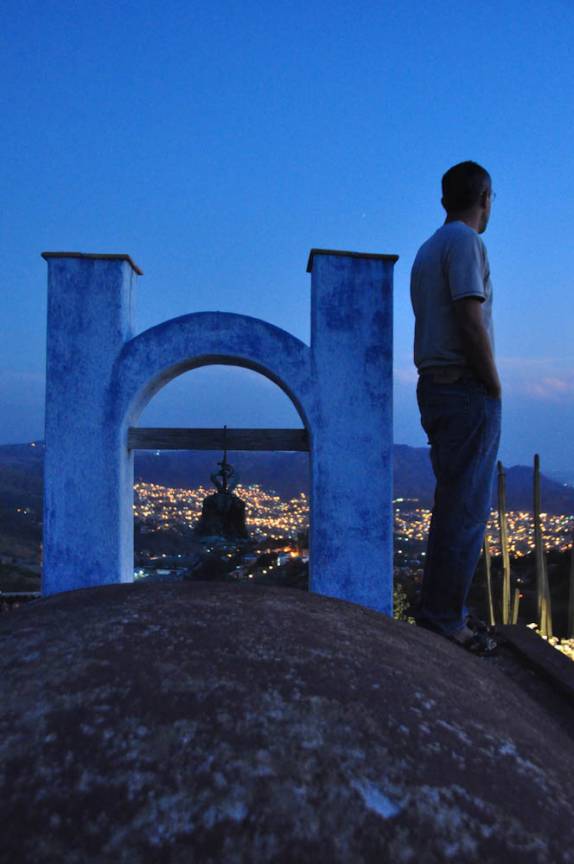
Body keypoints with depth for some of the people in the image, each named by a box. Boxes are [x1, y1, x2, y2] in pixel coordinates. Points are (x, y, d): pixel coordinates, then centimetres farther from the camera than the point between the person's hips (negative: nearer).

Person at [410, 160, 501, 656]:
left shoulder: (427, 251, 20)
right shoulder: (465, 242, -7)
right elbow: (471, 324, -17)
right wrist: (495, 388, -9)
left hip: (435, 387, 9)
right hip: (467, 390, -9)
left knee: (453, 504, 13)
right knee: (467, 508, -6)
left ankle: (441, 609, 19)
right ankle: (445, 618, -2)